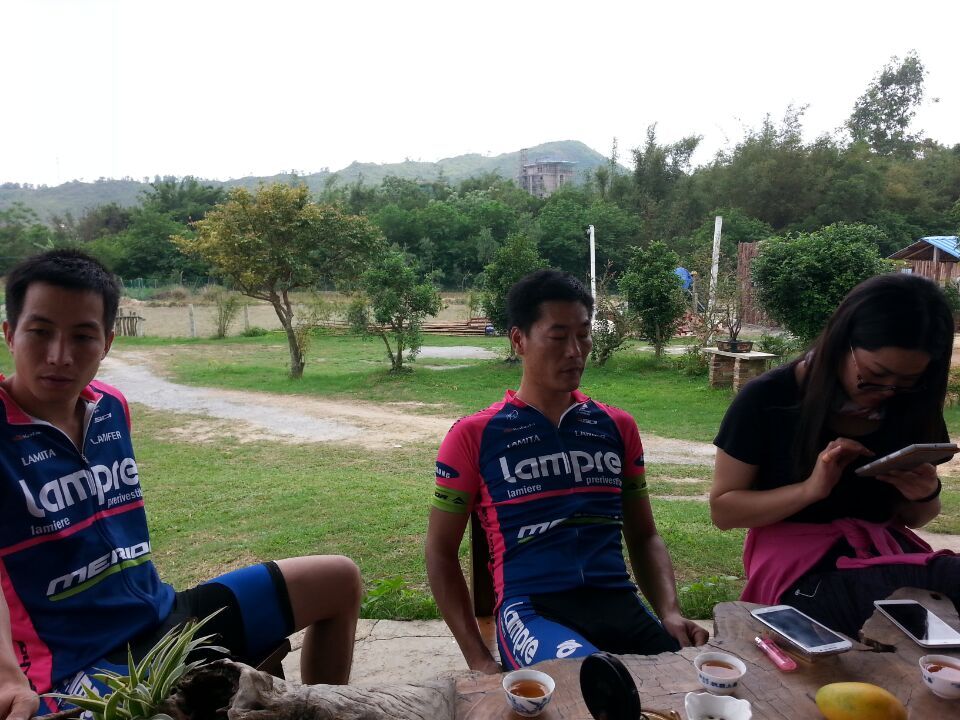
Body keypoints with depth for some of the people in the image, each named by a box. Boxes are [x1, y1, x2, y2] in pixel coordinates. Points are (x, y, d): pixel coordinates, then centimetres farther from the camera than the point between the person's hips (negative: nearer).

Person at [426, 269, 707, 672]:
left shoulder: (617, 427, 14)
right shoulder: (473, 437, 2)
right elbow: (441, 552, 7)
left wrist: (670, 612, 0)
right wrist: (479, 659, -2)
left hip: (618, 602, 4)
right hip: (531, 607, -4)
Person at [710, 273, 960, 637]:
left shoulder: (911, 405, 3)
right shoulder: (767, 400, -11)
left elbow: (909, 517, 15)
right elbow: (722, 509, -7)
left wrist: (925, 495, -10)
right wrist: (811, 488, -22)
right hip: (799, 563, -5)